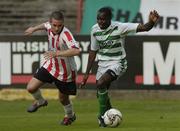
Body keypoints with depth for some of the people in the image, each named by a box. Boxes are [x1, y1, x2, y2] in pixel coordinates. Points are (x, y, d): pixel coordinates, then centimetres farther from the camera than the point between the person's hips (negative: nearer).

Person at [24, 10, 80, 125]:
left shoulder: (65, 34, -34)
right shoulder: (50, 27, -13)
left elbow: (76, 50, -49)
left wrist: (57, 53, -50)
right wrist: (34, 29, 21)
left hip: (65, 71, -5)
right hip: (51, 65, 5)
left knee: (63, 98, 15)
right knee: (31, 87, -5)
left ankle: (70, 115, 49)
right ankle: (40, 101, 31)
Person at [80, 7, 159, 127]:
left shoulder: (119, 27, -19)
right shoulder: (95, 30, -4)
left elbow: (144, 28, -23)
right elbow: (93, 51, 9)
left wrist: (152, 22, -47)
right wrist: (87, 73, 11)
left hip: (117, 63, -6)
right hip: (102, 64, 6)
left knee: (101, 83, -28)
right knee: (100, 95, 7)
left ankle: (103, 116, -11)